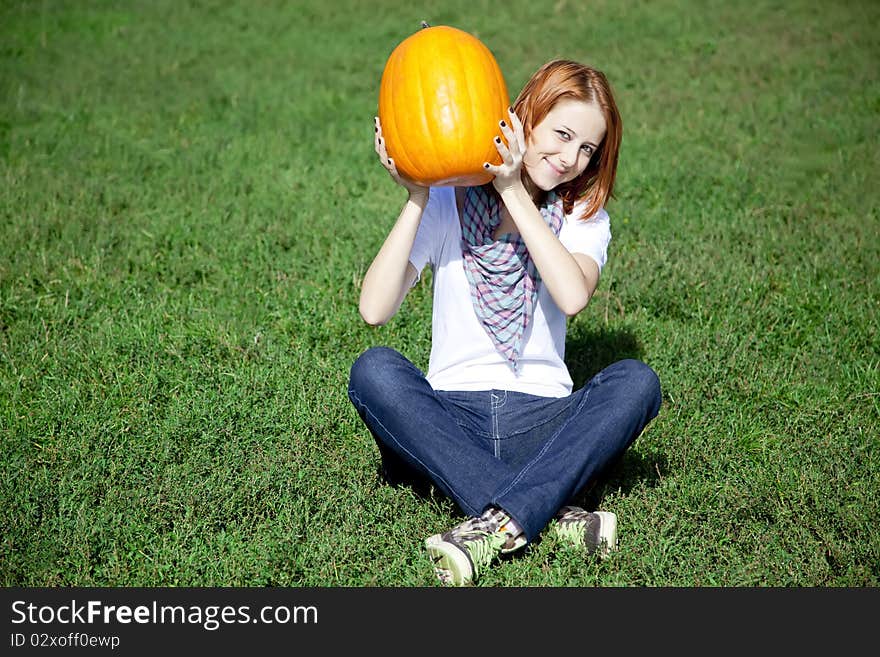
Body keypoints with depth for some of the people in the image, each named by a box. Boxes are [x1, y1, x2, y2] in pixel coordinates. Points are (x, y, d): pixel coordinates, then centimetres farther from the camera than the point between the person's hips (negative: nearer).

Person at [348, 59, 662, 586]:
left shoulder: (584, 218, 8)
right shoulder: (447, 205, 4)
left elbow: (573, 296, -18)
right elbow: (375, 310, -10)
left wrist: (514, 192, -16)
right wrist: (416, 200, -12)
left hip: (541, 421, 1)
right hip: (450, 419, 0)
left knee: (636, 381, -26)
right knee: (374, 370, -30)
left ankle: (498, 524, -38)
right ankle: (551, 513, -35)